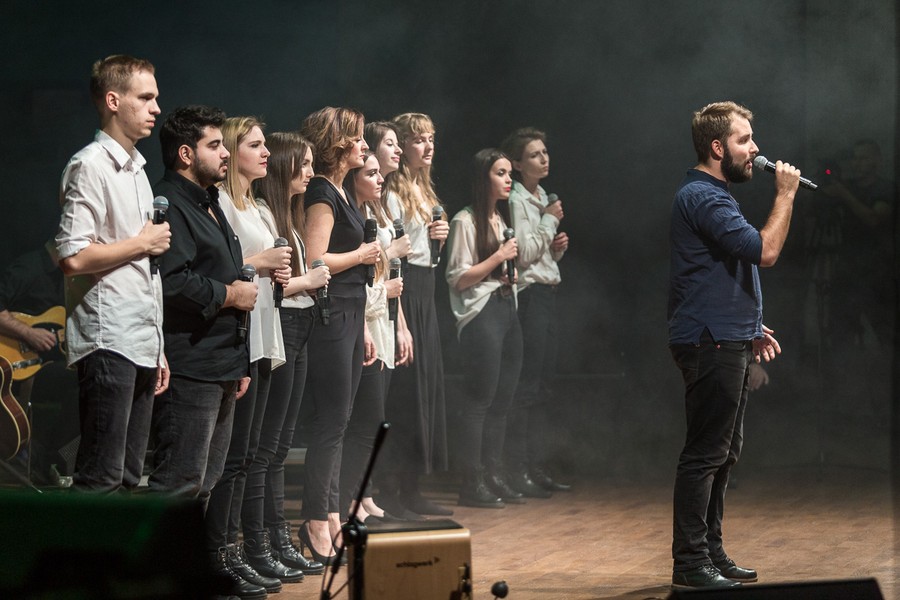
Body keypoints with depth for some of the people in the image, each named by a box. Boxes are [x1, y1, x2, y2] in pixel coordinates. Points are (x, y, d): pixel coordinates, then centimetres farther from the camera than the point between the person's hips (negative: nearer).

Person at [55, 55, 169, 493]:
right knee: (101, 479, -11)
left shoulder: (136, 170, 21)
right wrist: (142, 244, -8)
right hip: (107, 342, -9)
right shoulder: (90, 166, -9)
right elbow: (73, 257, -21)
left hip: (140, 345, 9)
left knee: (128, 476, 9)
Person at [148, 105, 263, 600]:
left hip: (219, 365, 11)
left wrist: (239, 360, 28)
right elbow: (169, 281, -27)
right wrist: (228, 294, -13)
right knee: (180, 480, -12)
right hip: (188, 368, -11)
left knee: (204, 481, 14)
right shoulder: (169, 204, -12)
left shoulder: (208, 205, 23)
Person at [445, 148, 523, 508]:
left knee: (502, 398, 8)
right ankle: (472, 483, -7)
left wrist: (513, 272, 10)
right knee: (480, 398, -9)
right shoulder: (466, 221, -8)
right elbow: (458, 278, -12)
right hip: (481, 313, -8)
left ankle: (494, 477, 14)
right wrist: (499, 257, -15)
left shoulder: (503, 219, 18)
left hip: (508, 310, 8)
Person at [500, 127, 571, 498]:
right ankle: (517, 470, -9)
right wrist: (550, 221, -9)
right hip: (528, 294, -9)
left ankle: (537, 467, 13)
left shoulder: (542, 198, 18)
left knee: (543, 385, 9)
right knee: (526, 386, -10)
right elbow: (524, 254, -17)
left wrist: (559, 246, 5)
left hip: (548, 292, 9)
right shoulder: (517, 201, -10)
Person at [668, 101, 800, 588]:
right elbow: (765, 250, -22)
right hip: (711, 345, -11)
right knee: (706, 453, -9)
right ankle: (691, 562, -7)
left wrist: (751, 328, 23)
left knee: (724, 454, 14)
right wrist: (785, 195, -12)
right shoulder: (701, 197, -15)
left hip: (727, 343, 11)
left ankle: (711, 552, 20)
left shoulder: (713, 196, 20)